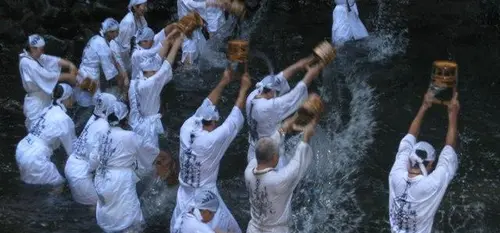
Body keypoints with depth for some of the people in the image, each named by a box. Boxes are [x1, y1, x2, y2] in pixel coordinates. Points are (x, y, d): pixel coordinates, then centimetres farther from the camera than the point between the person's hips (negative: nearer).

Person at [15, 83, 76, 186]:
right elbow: (72, 149, -2)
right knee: (59, 183, 6)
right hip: (34, 159, -8)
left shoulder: (47, 110, 12)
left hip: (21, 151, 8)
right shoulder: (64, 119, -11)